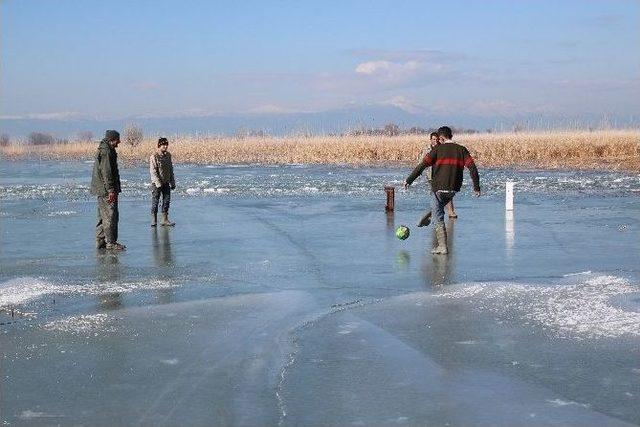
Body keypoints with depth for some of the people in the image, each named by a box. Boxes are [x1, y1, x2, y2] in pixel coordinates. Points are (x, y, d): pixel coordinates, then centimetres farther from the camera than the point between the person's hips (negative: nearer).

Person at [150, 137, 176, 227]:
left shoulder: (168, 155, 9)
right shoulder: (154, 157, -11)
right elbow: (153, 171, -15)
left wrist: (172, 182, 14)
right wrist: (158, 184, -20)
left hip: (166, 183, 6)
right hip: (156, 183, -6)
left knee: (167, 201, 6)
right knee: (155, 202, -1)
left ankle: (165, 220, 13)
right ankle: (154, 221, 6)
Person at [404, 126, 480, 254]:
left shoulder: (438, 149, -3)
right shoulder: (461, 150, 6)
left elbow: (422, 165, -7)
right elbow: (472, 168, -2)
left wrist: (409, 180, -1)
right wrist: (476, 187, 3)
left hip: (439, 188, -4)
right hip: (453, 189, 4)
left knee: (439, 219, 3)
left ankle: (442, 247, 1)